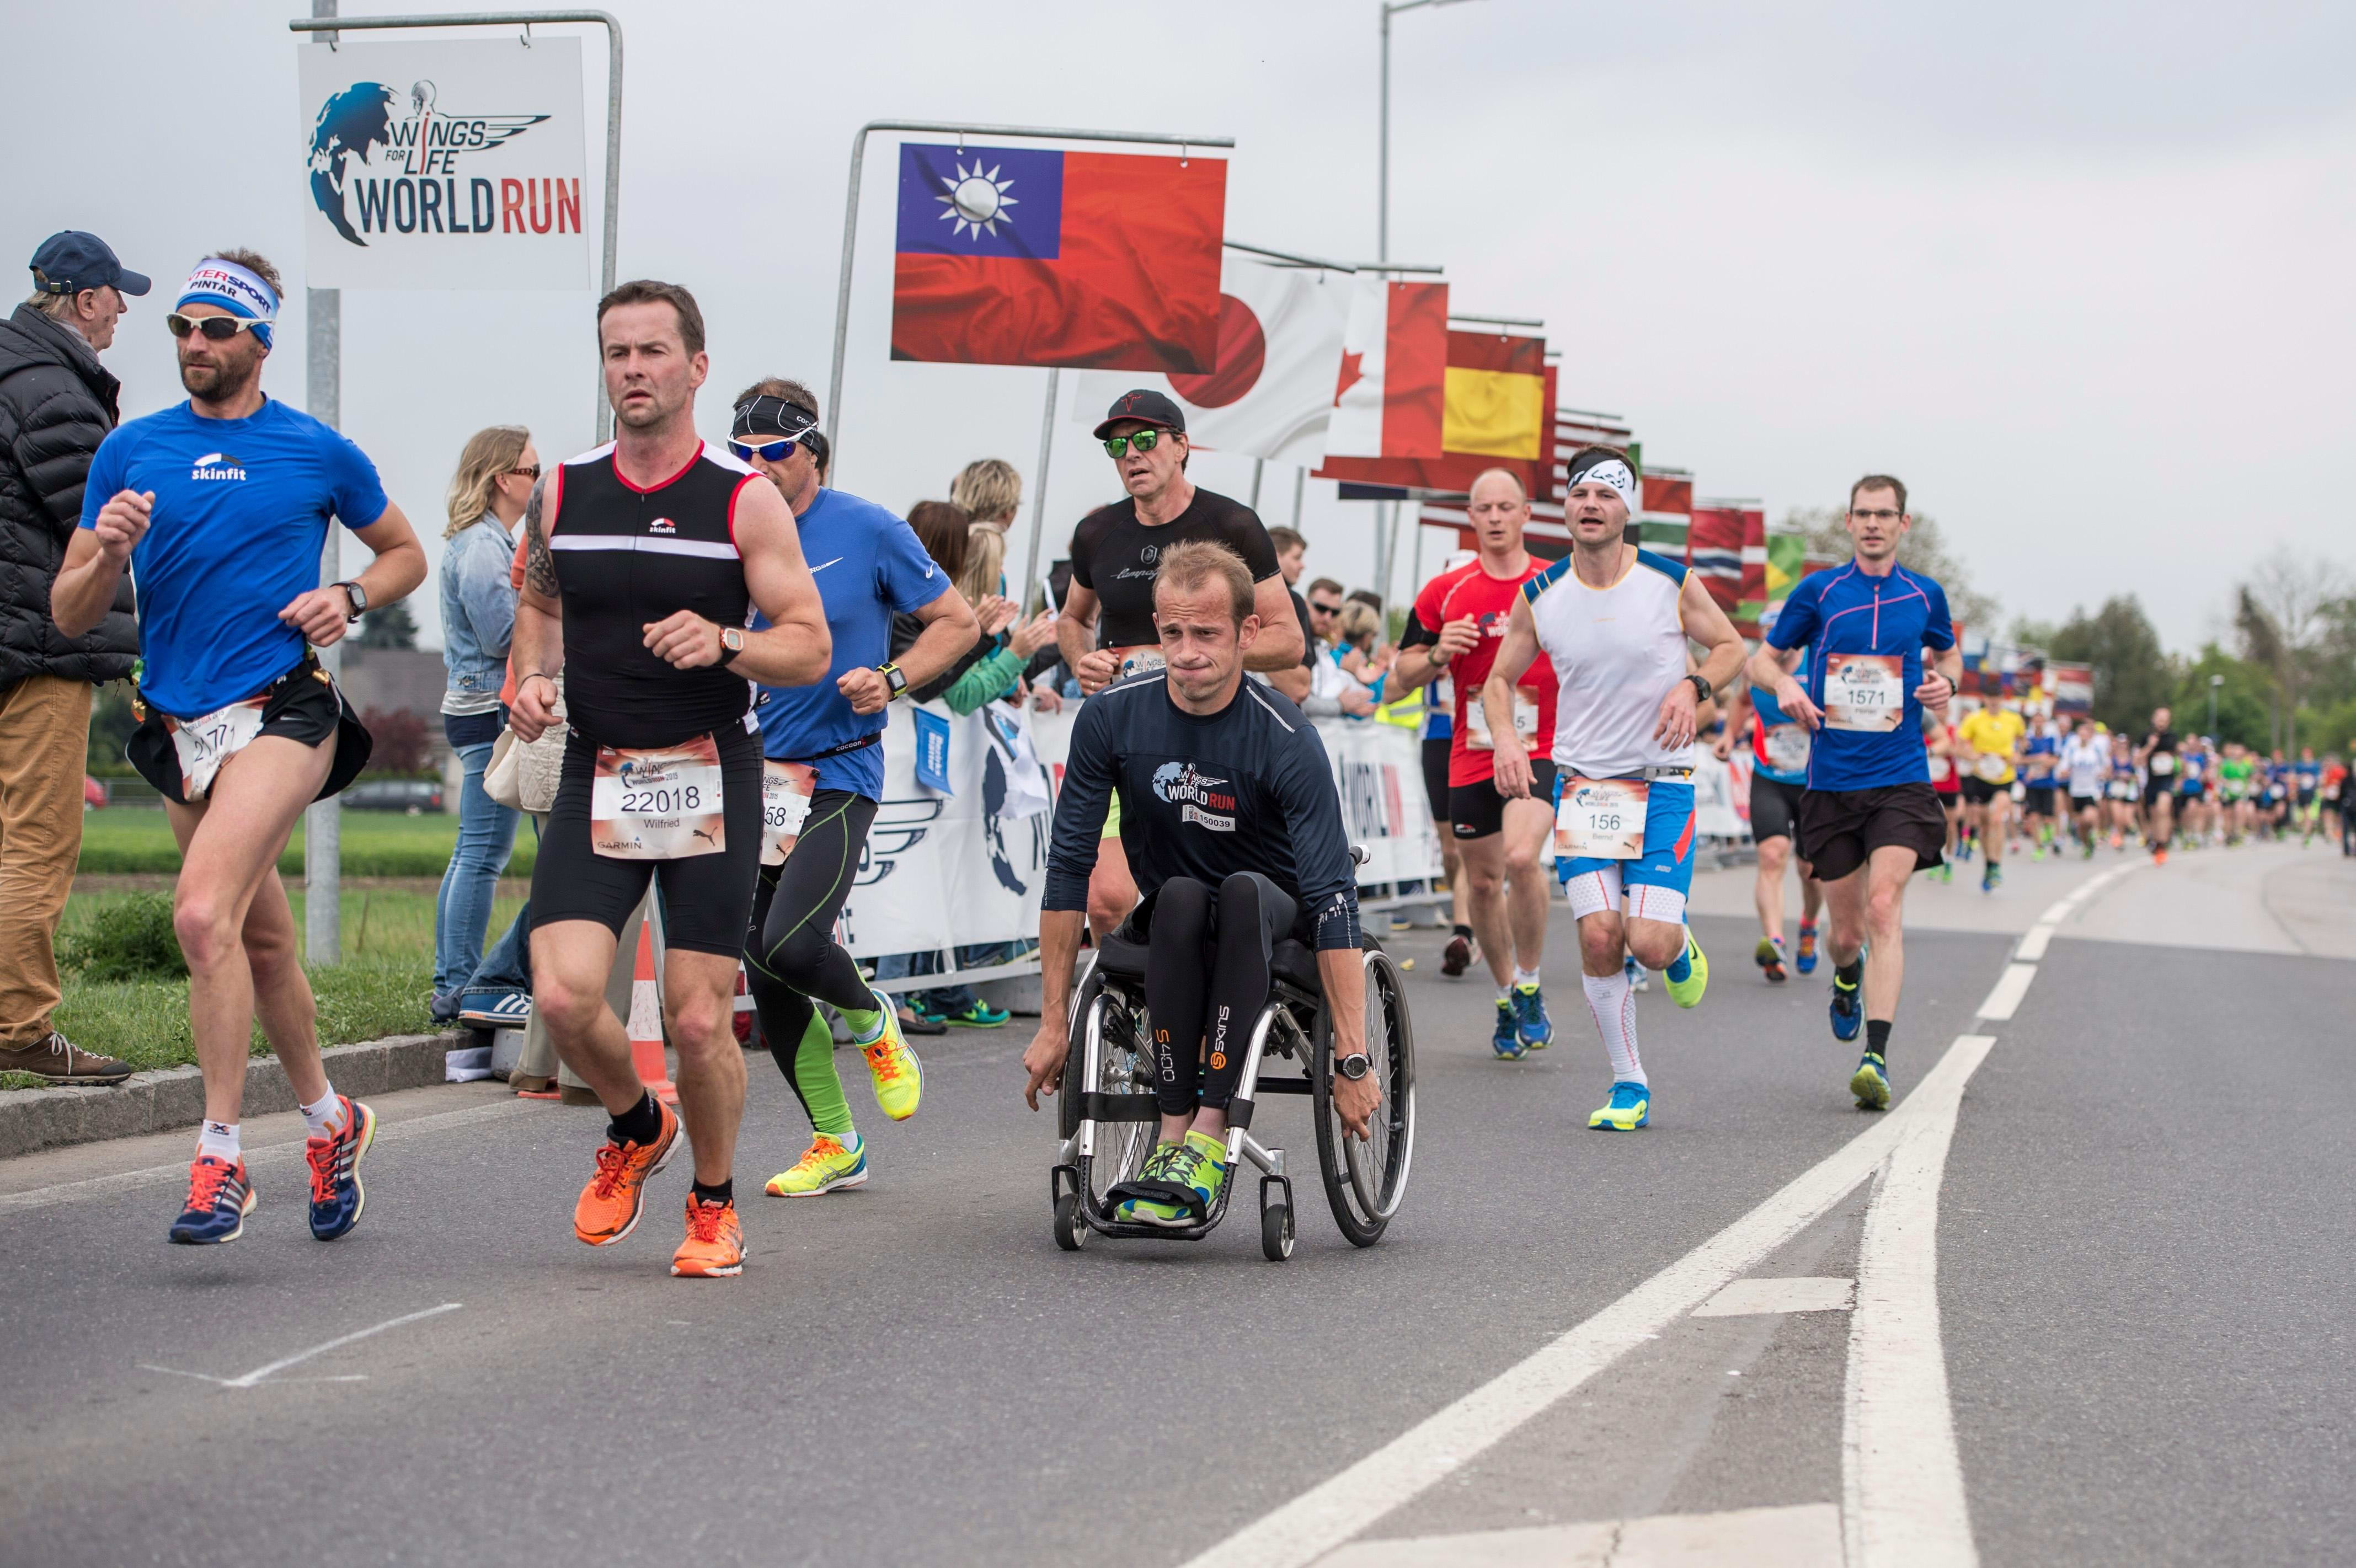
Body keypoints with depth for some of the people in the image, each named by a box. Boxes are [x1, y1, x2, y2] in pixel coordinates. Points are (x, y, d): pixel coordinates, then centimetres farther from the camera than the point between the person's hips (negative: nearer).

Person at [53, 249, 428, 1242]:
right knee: (262, 939, 14)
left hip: (283, 709, -4)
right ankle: (329, 1121, 34)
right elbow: (70, 615, 7)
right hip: (179, 728, 5)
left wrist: (349, 598, -3)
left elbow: (406, 553, 17)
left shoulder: (319, 452, 2)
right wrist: (108, 554, -13)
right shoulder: (131, 451, 8)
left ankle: (220, 1160, -17)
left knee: (205, 914, -22)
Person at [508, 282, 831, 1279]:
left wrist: (723, 643, -22)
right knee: (562, 997, -14)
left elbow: (812, 649, -3)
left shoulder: (745, 501, -4)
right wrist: (535, 678, 3)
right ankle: (635, 1128, 19)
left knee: (699, 1020, -3)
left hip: (710, 776, -2)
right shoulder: (562, 493, 6)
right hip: (597, 777, 2)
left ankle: (714, 1200, 23)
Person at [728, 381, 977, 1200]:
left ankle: (875, 1023, 13)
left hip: (838, 773, -5)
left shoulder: (868, 530, -5)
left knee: (789, 945, -21)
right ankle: (834, 1142, 20)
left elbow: (958, 621, 2)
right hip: (751, 772, 5)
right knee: (764, 976, 4)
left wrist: (891, 680, -13)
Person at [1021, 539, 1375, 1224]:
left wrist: (1353, 1060, -32)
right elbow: (1068, 867, -7)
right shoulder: (1113, 719, -13)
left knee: (1245, 892, -36)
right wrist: (1054, 1025, -9)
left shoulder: (1286, 741, -22)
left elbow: (1332, 900, -27)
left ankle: (1208, 1132, -37)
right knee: (1181, 897, -33)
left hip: (1273, 919, -2)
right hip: (1169, 929, 2)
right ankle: (1174, 1127, -34)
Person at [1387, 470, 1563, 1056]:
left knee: (1521, 857, -25)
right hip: (1471, 758, 3)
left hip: (1541, 750, -3)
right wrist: (1437, 655, -11)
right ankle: (1507, 997, 30)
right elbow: (1401, 676, 8)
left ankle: (1530, 985, -6)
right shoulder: (1444, 593, 3)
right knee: (1482, 881, 9)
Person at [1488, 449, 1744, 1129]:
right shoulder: (1540, 596, -2)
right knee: (1599, 936, -11)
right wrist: (1506, 740, -9)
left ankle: (1680, 946, 28)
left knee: (1649, 945, -12)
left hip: (1662, 782, -2)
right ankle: (1629, 1085, 6)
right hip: (1582, 782, 2)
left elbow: (1731, 646, 7)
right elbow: (1499, 679, 11)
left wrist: (1694, 686, -14)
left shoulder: (1672, 582, -7)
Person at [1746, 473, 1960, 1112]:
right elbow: (1760, 657, 11)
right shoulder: (1818, 592, 3)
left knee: (1884, 908, -19)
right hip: (1830, 782, 1)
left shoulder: (1925, 596, 6)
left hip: (1901, 779, -1)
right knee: (1847, 929, 7)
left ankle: (1876, 1057, -24)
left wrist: (1947, 679, 3)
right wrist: (1785, 685, -11)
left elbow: (1949, 651, 26)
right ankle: (1846, 977, 46)